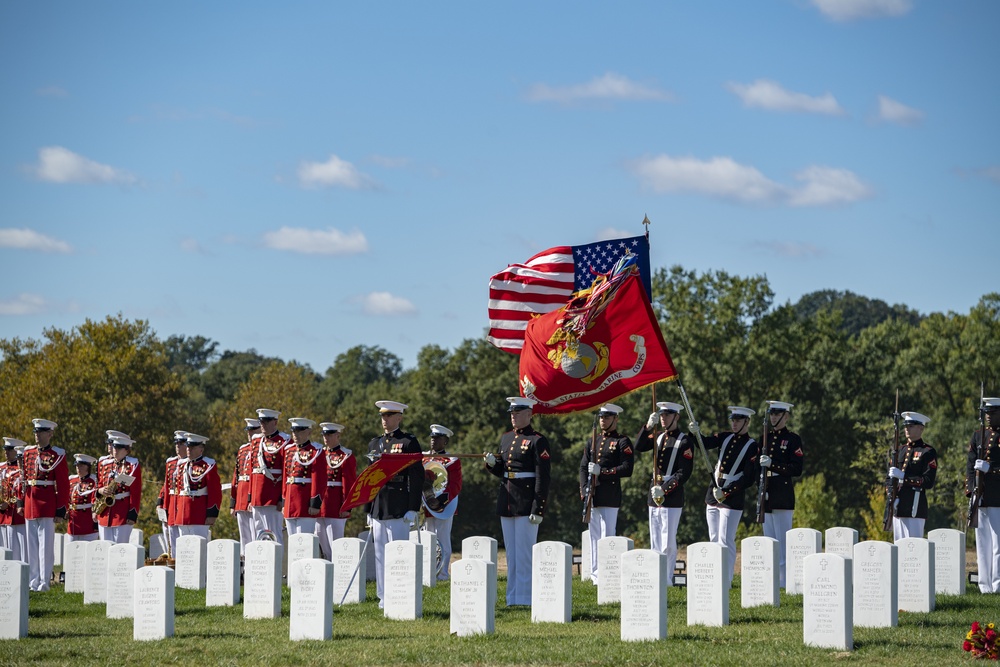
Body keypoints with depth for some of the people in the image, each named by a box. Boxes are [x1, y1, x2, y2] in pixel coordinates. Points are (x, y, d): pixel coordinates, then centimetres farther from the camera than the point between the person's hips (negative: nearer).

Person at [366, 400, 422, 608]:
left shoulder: (408, 442, -2)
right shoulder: (375, 443, 17)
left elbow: (417, 476, -7)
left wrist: (413, 509, -13)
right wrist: (368, 510, 17)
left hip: (399, 511, -6)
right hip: (378, 510, 6)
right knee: (380, 555, 7)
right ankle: (384, 597, 11)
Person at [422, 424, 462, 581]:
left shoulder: (452, 461, -2)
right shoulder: (422, 458, 13)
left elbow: (455, 486, -10)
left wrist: (440, 501, -23)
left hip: (443, 507, -5)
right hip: (425, 508, 5)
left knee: (443, 541, -2)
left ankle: (442, 573, 1)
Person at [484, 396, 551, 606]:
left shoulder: (537, 441, -9)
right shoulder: (506, 438, 14)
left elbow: (543, 478, -13)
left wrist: (538, 509, -18)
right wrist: (492, 463, -2)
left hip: (526, 502, -8)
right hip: (506, 501, 8)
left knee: (524, 552, -6)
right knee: (511, 552, 11)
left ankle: (525, 598, -3)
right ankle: (513, 597, 16)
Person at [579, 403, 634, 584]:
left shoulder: (622, 442, 1)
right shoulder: (592, 443, 19)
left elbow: (627, 469, -8)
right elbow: (583, 468, 12)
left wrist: (602, 472, -15)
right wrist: (584, 491, -4)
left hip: (610, 498, -6)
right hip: (592, 497, 6)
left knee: (607, 536, -8)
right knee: (594, 536, 6)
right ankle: (595, 575, 10)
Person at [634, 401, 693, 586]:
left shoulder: (685, 442, -6)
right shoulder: (658, 437, 14)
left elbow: (684, 473, -12)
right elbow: (639, 447, -2)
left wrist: (664, 489, -18)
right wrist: (648, 426, -14)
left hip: (672, 496, -7)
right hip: (654, 495, 7)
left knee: (668, 541, -7)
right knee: (655, 542, 9)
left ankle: (667, 579, -5)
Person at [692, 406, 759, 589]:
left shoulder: (752, 446, -7)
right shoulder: (725, 437, 11)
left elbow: (749, 478, -12)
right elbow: (706, 443, 0)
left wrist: (726, 492, -16)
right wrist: (696, 433, -22)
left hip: (732, 499, -6)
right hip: (713, 496, 6)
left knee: (726, 541, -8)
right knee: (714, 540, 9)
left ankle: (726, 582, -6)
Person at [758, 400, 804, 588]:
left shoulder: (793, 439, -2)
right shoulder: (764, 438, 15)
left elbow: (797, 470, -9)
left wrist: (772, 465, -19)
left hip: (783, 496, -6)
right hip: (766, 495, 6)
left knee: (782, 540, -7)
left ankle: (784, 582, -6)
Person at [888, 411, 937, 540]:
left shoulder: (928, 452, -2)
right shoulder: (900, 450, 18)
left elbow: (928, 482, -10)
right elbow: (890, 477, 23)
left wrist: (903, 476, -15)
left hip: (915, 508, -7)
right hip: (898, 508, 7)